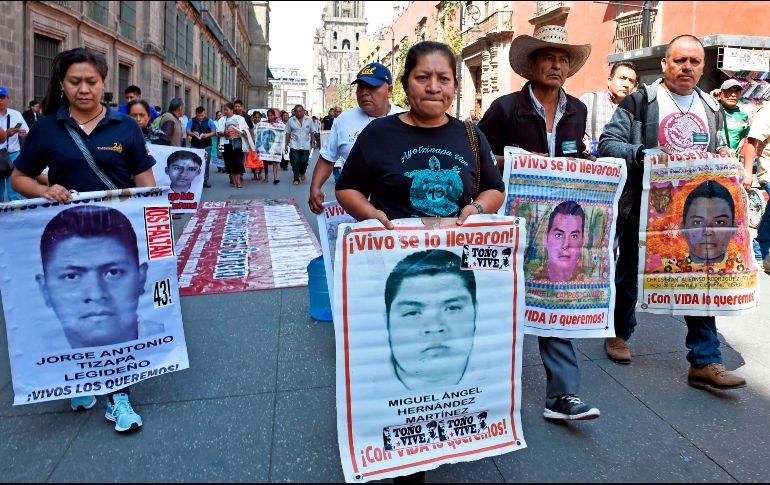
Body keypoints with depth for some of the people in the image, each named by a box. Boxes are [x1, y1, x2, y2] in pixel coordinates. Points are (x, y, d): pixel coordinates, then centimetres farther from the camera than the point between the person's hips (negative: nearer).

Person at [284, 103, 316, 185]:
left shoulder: (309, 120, 4)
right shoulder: (291, 120, 2)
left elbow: (312, 132, 8)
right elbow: (288, 133, 4)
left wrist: (313, 142, 4)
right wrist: (286, 144, 1)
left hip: (306, 145, 0)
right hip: (294, 145, 0)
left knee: (304, 161, -2)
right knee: (295, 162, -2)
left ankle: (302, 172, 29)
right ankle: (296, 179, 8)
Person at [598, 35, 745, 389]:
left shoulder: (712, 108, 14)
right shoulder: (640, 101, -4)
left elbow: (719, 152, 22)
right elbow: (608, 143, -11)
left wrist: (724, 156, -1)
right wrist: (644, 154, -27)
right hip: (645, 209, -4)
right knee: (630, 274, 10)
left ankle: (705, 362, 7)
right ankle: (619, 334, 32)